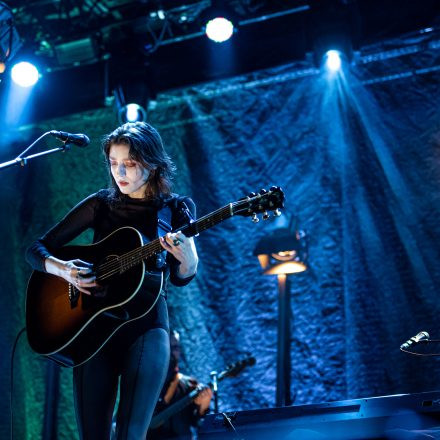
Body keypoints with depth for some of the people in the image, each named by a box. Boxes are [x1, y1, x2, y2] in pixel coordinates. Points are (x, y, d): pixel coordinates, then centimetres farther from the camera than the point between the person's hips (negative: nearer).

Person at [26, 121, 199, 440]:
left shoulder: (176, 209, 4)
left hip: (147, 322, -2)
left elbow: (180, 278, 0)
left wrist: (188, 255, -23)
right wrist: (61, 269, -15)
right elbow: (37, 249, 7)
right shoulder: (101, 204, 6)